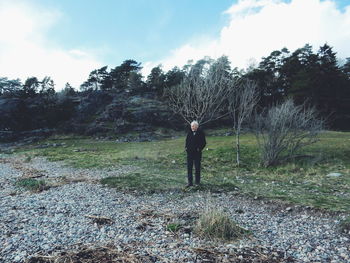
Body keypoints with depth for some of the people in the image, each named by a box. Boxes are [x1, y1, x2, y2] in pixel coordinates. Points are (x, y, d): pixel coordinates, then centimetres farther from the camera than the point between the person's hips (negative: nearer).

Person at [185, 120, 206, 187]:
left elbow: (204, 143, -3)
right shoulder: (189, 132, 6)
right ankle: (190, 182, 12)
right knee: (189, 167, 4)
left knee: (197, 168, 5)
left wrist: (199, 148, -12)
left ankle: (197, 182, 17)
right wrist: (186, 147, 3)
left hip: (197, 153, -4)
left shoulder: (200, 133, -6)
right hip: (189, 152, 4)